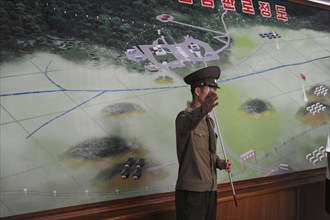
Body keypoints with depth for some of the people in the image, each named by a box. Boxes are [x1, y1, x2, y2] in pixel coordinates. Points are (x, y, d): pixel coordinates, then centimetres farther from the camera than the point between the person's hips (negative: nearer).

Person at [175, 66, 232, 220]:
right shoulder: (185, 116, -10)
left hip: (210, 189, 8)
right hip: (191, 191, -8)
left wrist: (219, 163, 3)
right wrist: (202, 111, -55)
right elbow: (187, 124, -35)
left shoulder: (210, 121, 17)